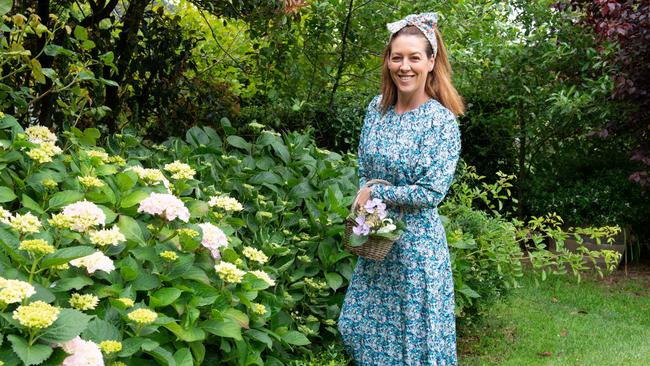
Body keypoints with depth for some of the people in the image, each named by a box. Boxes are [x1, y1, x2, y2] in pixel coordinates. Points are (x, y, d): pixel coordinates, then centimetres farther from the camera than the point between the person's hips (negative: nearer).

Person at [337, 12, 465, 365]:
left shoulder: (441, 121, -16)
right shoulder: (377, 108, 2)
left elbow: (433, 192, -20)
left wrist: (376, 194, -12)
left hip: (415, 240, -6)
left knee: (415, 331, 6)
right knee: (360, 325, 16)